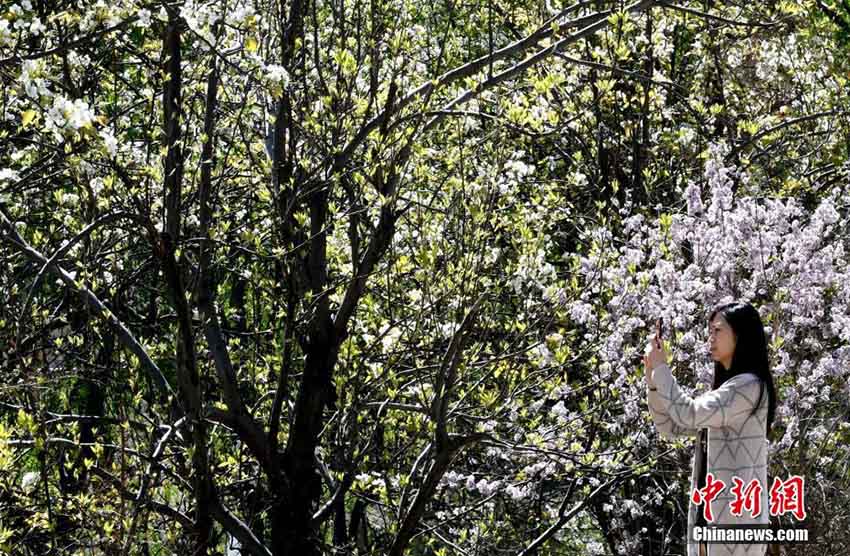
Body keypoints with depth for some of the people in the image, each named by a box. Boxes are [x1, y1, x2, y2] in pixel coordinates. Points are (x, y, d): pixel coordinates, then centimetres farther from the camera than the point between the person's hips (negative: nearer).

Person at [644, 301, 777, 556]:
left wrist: (661, 368, -6)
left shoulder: (749, 385, -9)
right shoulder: (723, 390, 20)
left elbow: (688, 415, -17)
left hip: (736, 515, -9)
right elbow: (671, 427, 20)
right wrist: (653, 377, 9)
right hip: (712, 513, 9)